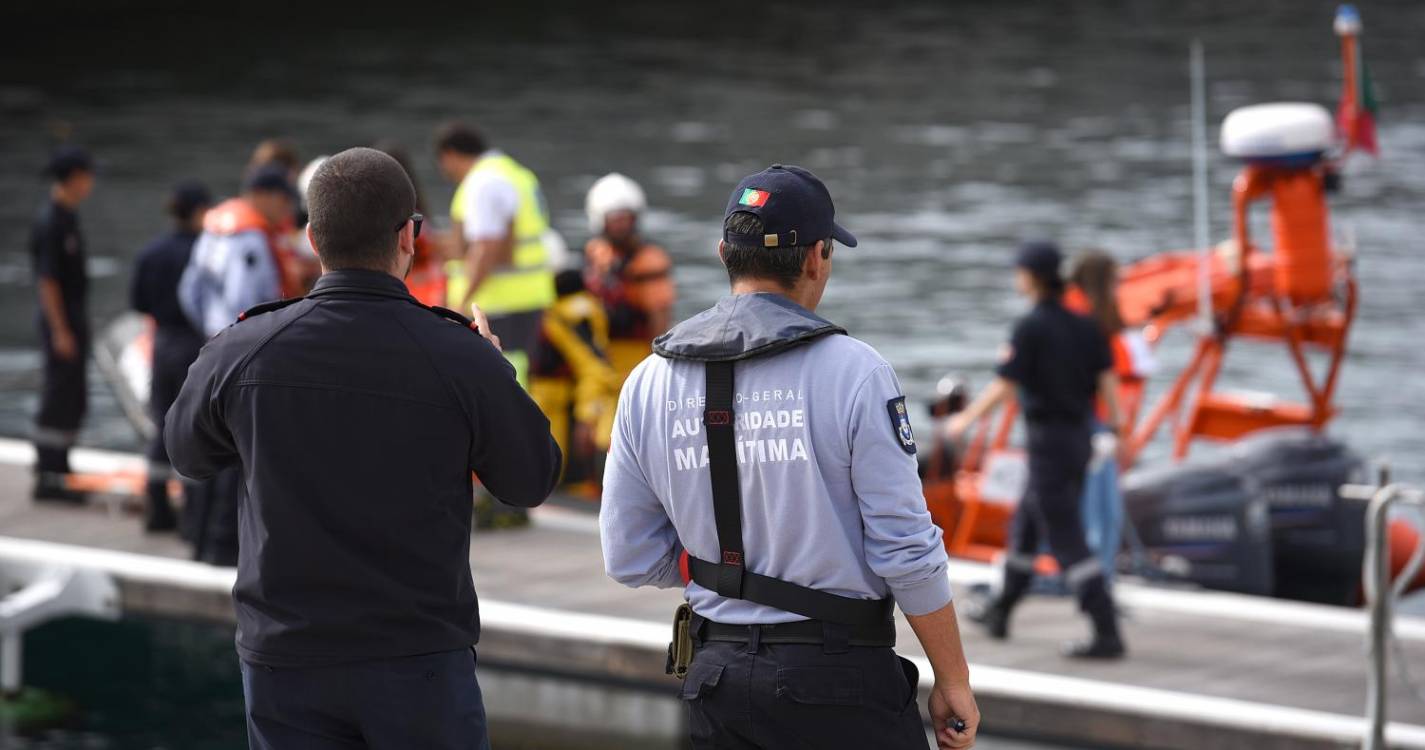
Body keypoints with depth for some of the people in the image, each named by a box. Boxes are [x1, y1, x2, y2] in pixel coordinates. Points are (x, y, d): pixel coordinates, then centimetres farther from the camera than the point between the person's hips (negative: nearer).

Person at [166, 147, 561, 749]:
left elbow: (189, 455, 13)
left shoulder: (242, 354, -7)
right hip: (418, 658, -2)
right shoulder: (463, 362, -13)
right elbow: (531, 481, 4)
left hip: (286, 661, 2)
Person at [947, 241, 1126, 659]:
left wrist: (966, 419, 1)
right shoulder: (1084, 327, 6)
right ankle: (1000, 613, 36)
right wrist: (1117, 432, 7)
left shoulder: (1030, 328, -15)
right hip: (1080, 438, 8)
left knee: (1067, 542, -8)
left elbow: (1002, 387, -14)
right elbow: (1106, 378, 4)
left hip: (1049, 443, -8)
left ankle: (1107, 635, -14)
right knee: (1026, 525, 23)